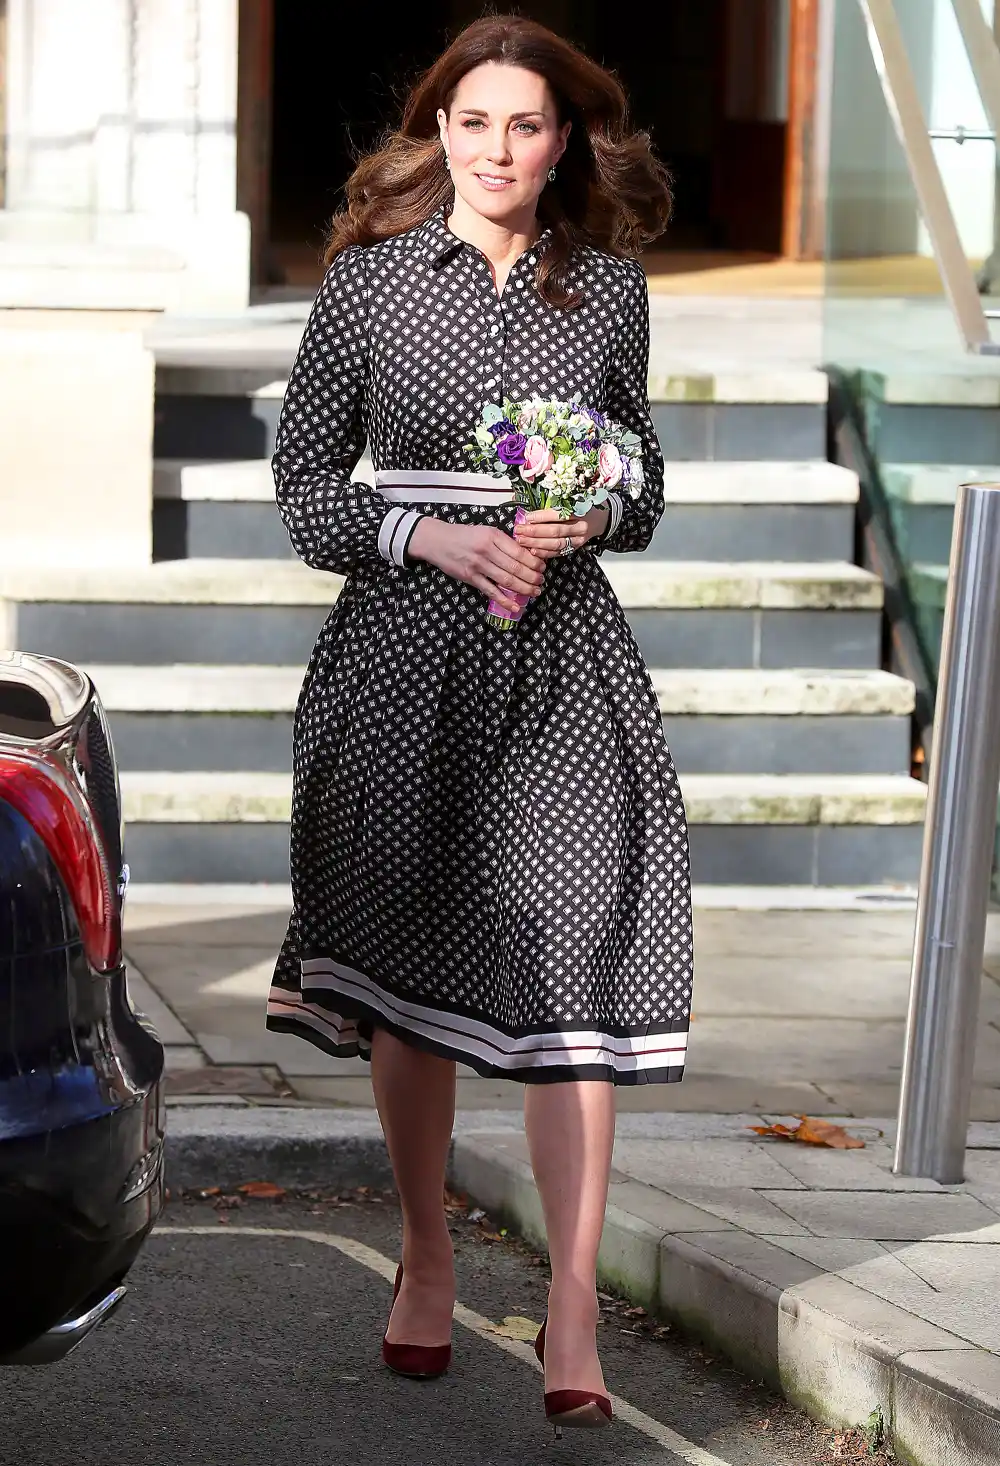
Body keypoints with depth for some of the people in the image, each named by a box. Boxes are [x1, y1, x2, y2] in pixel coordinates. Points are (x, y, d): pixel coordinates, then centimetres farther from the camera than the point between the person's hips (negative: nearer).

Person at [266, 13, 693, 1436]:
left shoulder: (608, 287, 7)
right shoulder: (370, 278, 2)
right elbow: (304, 482, 4)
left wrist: (589, 517, -7)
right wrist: (433, 535, -11)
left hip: (564, 653, 0)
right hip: (406, 643, 0)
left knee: (575, 959, -9)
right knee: (410, 955, 5)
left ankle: (573, 1313, -6)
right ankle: (427, 1263, 24)